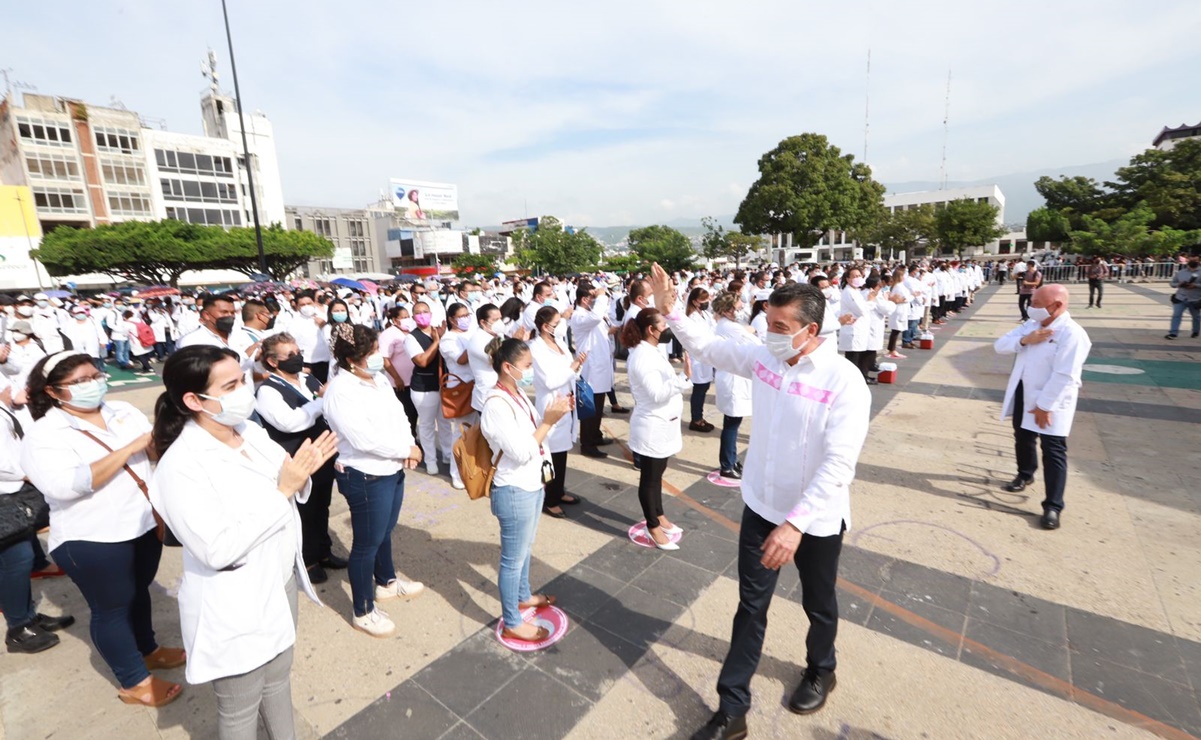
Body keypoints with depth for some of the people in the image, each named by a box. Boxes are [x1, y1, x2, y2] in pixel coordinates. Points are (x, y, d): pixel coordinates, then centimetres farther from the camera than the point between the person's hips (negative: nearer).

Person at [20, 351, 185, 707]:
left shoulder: (123, 411, 3)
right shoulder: (44, 434, -14)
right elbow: (65, 485, -27)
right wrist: (128, 450, -28)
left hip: (145, 522, 6)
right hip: (92, 539, -6)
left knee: (139, 591, 23)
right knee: (112, 607, 10)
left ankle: (147, 650, 43)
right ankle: (135, 683, 25)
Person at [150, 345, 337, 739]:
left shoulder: (252, 432, -5)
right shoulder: (181, 465, -25)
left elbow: (284, 494, 6)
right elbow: (218, 550, -29)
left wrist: (302, 475, -16)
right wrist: (283, 490, -28)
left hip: (281, 581, 7)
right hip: (234, 607, -7)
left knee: (278, 677, 29)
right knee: (240, 708, 19)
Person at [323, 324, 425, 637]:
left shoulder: (378, 379, 4)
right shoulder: (341, 391, -23)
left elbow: (399, 415, 7)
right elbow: (366, 439, -29)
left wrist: (409, 448, -10)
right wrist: (407, 450, -18)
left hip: (392, 470, 9)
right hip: (365, 478, -8)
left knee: (385, 532, 25)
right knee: (367, 543, 7)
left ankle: (386, 582, 47)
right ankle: (364, 611, 25)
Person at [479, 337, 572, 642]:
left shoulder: (518, 394, 2)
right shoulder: (496, 405, -25)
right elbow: (522, 452, -27)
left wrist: (553, 414, -5)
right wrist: (549, 421, -25)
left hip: (532, 485, 9)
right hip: (514, 492, -9)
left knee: (525, 549, 27)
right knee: (513, 558, 8)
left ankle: (523, 596, 48)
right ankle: (512, 623, 26)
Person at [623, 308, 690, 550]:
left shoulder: (651, 351, 9)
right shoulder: (643, 356, -23)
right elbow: (657, 394, -27)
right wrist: (684, 376, -32)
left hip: (663, 425, 10)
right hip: (651, 428, -10)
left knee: (657, 475, 22)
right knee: (649, 478, 7)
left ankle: (659, 516, 38)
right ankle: (653, 527, 22)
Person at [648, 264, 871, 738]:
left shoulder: (844, 381, -23)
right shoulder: (763, 358, -6)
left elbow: (839, 465, -28)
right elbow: (707, 347, 6)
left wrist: (796, 523, -34)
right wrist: (668, 310, -5)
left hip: (815, 519, -4)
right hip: (761, 507, 4)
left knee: (818, 605, 23)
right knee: (751, 607, 14)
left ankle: (821, 670, 54)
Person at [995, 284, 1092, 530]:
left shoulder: (1072, 334, -20)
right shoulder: (1031, 325, 5)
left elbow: (1064, 376, -24)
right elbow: (1000, 345, 2)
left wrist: (1044, 405, -23)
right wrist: (1025, 340, -17)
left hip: (1051, 403, -7)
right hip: (1023, 394, 8)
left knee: (1053, 452, -4)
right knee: (1023, 439, 24)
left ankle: (1053, 506, 3)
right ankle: (1025, 475, 48)